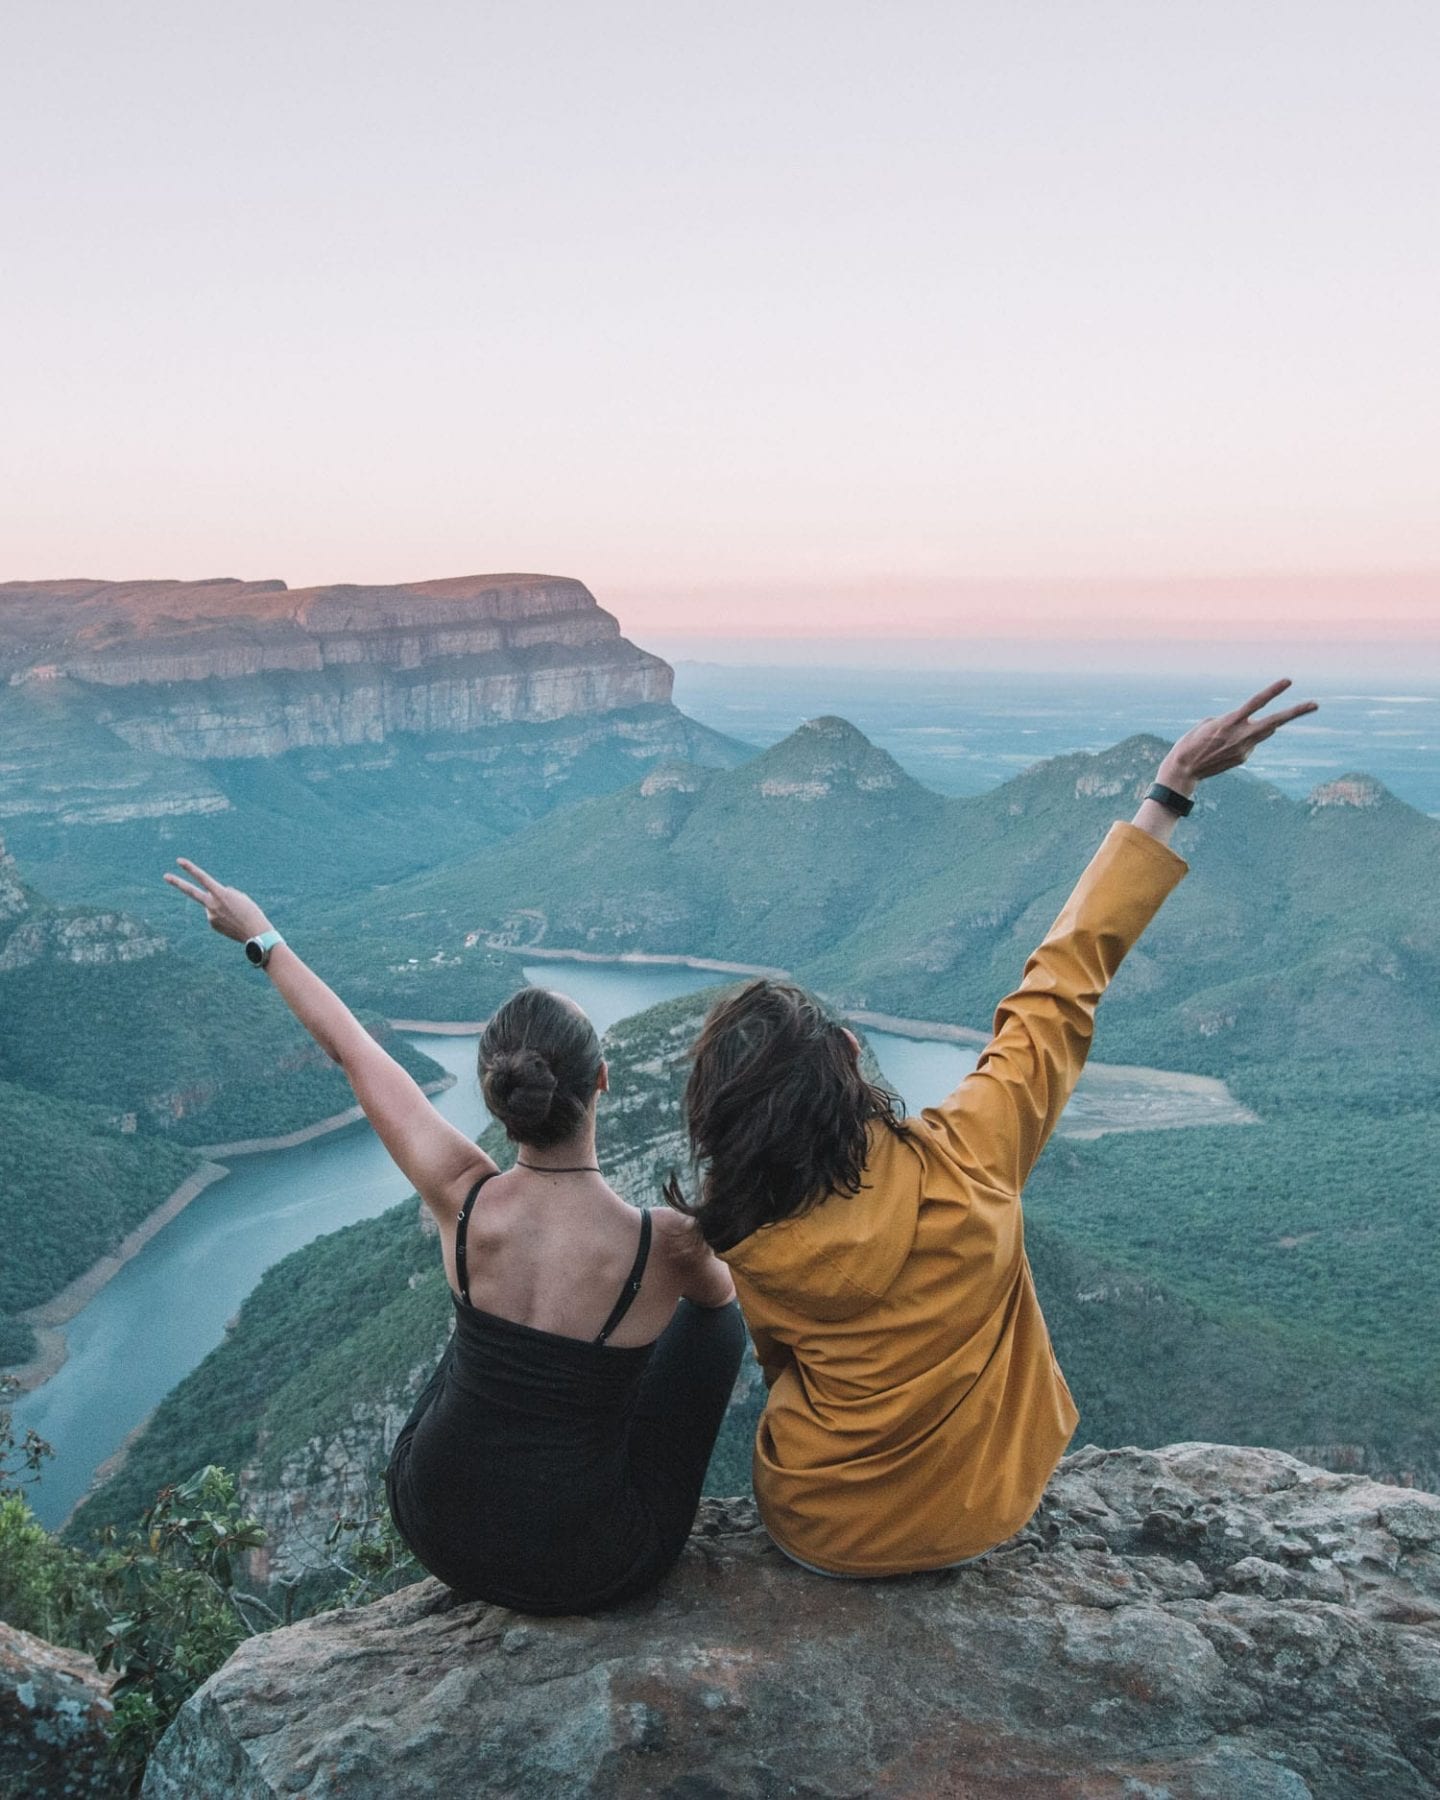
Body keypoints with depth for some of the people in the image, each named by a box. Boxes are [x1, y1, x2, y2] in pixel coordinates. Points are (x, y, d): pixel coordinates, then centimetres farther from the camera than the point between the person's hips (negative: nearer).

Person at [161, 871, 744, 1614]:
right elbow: (720, 1291, 2)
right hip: (589, 1570, -2)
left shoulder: (462, 1200, -20)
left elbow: (351, 1049, -5)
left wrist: (260, 937, 10)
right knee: (715, 1317, 17)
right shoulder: (664, 1242, -25)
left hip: (438, 1533, 3)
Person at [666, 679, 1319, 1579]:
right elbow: (1062, 988, -19)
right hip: (983, 1521, 1)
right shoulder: (963, 1162, -27)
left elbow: (782, 1367, -2)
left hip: (821, 1538, 0)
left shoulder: (749, 1249, -23)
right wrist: (1171, 792, -12)